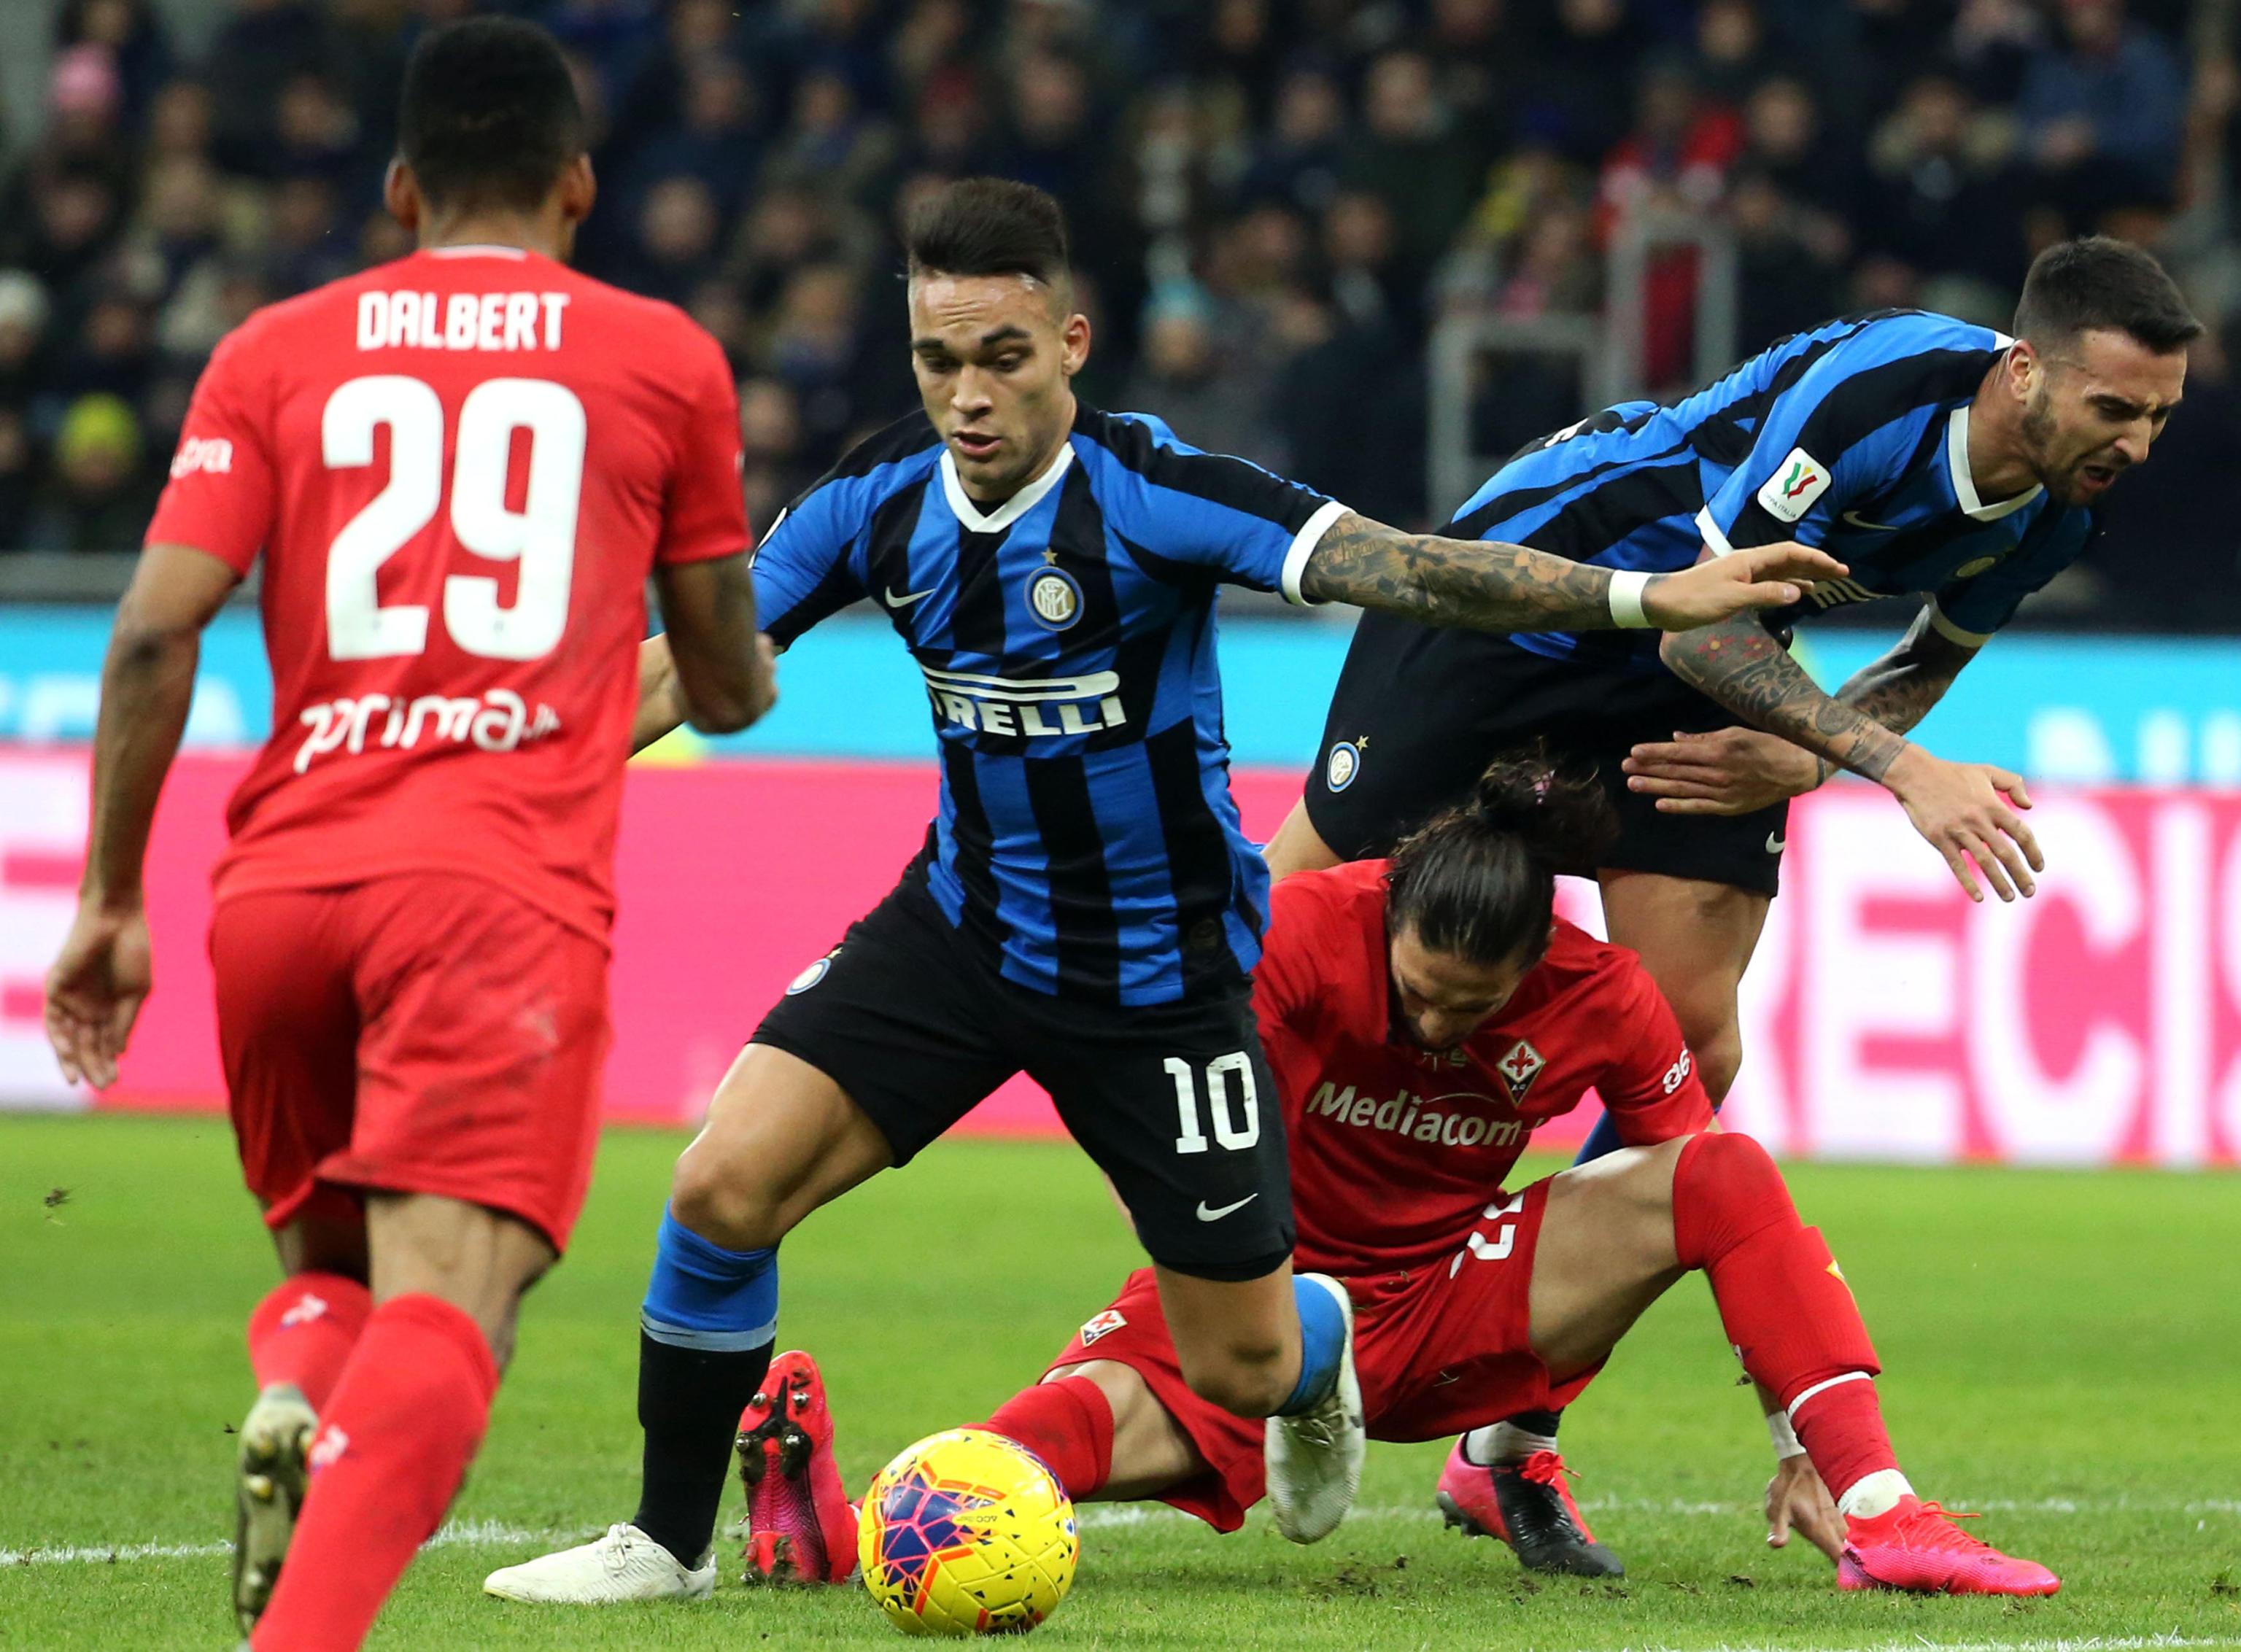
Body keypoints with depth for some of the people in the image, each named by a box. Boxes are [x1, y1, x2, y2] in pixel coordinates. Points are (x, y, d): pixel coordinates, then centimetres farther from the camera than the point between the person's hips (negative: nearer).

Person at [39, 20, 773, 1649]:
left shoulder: (276, 354, 14)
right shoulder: (664, 361, 13)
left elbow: (154, 631, 2)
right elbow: (730, 688, 20)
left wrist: (111, 900, 8)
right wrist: (709, 678, 45)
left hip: (277, 887, 3)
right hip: (505, 895, -3)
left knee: (326, 1261, 22)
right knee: (445, 1309, -15)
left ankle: (291, 1405, -14)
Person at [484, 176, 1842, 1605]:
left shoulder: (1148, 494, -24)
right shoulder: (884, 498, -8)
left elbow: (1396, 566, -33)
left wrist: (1644, 596, -44)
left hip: (1160, 974, -3)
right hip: (967, 926, 4)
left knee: (1245, 1366, 4)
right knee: (725, 1187, -14)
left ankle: (1325, 1340, 44)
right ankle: (671, 1541, 4)